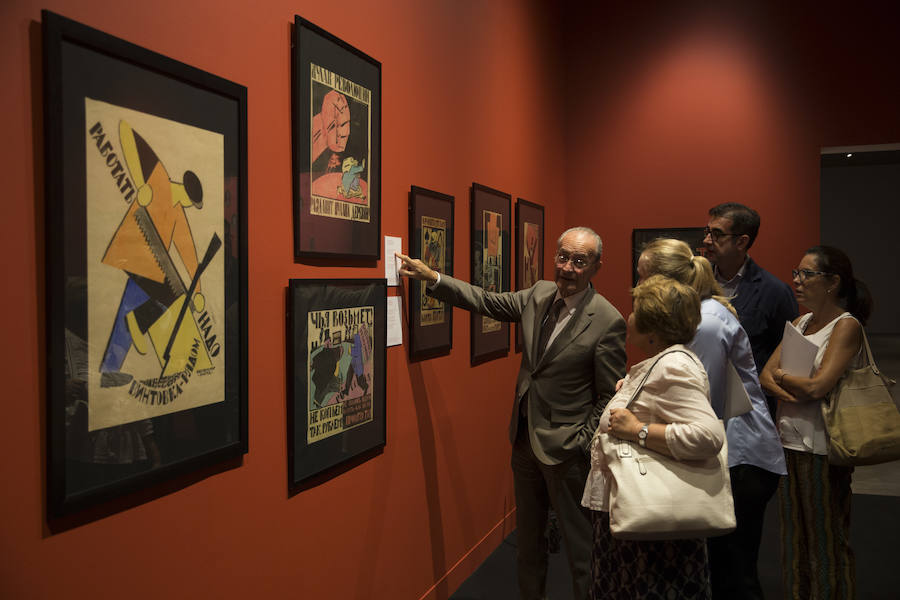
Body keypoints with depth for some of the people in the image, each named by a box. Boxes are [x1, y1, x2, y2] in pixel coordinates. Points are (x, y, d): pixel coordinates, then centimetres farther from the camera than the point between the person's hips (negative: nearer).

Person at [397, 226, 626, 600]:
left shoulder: (608, 321, -18)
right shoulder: (539, 294, 0)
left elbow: (610, 397, -14)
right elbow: (486, 302, 7)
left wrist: (580, 444, -17)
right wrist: (431, 277, 0)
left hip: (565, 449, -7)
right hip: (525, 439, 7)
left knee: (579, 542, 8)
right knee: (528, 535, 23)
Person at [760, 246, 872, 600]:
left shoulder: (846, 326, -10)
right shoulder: (801, 323, 12)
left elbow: (818, 386, -20)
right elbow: (765, 376, 5)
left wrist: (781, 375, -4)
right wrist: (788, 390, -14)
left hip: (821, 447, -7)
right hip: (789, 442, 7)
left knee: (826, 538, 5)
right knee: (794, 536, 16)